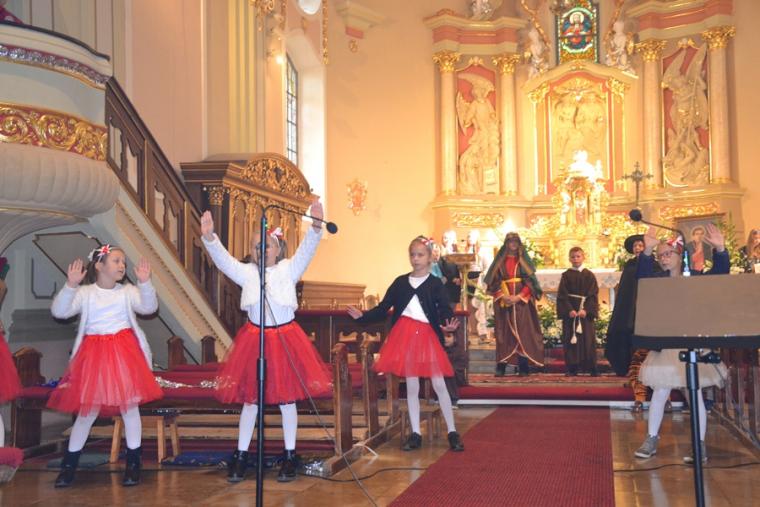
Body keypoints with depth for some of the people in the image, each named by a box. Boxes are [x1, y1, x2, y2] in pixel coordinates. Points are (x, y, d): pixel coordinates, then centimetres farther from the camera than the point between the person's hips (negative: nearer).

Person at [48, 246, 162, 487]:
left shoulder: (128, 291, 3)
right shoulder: (84, 293, 1)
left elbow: (149, 307, -11)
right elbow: (59, 311, -11)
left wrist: (144, 283, -26)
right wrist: (70, 285, -25)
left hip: (124, 354, 1)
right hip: (94, 355, 0)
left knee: (130, 406, 0)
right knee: (87, 410, 5)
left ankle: (133, 464, 13)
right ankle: (69, 465, 21)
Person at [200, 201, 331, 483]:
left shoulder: (288, 270, -2)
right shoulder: (246, 272, 3)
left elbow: (307, 249, -17)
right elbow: (222, 259, -10)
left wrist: (316, 225, -35)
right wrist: (209, 237, -29)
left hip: (285, 337, -1)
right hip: (254, 339, 2)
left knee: (287, 400, 7)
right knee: (249, 399, 9)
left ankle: (289, 457, 20)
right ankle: (240, 456, 19)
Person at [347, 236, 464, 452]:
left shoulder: (435, 284, -1)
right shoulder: (400, 282, 7)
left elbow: (445, 310, -11)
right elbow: (383, 308, 8)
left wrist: (449, 324, -31)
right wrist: (362, 317, -1)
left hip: (427, 336, -2)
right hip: (404, 336, 2)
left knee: (439, 385, -1)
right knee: (411, 386, 7)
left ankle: (452, 433, 9)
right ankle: (415, 434, 15)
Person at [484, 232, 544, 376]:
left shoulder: (523, 261, 9)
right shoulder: (500, 261, 10)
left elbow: (530, 281, 1)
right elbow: (493, 280, 5)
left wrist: (519, 296, -12)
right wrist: (502, 296, -11)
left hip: (522, 301, 0)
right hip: (503, 301, 0)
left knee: (522, 332, -5)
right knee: (504, 332, -4)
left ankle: (523, 367, -4)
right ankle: (501, 366, -5)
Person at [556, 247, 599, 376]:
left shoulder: (589, 275, 5)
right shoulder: (566, 276, 5)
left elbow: (593, 295, -1)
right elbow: (562, 295, -1)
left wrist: (586, 310, -14)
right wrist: (569, 310, -14)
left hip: (586, 312, 0)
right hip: (569, 311, 0)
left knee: (588, 340, 0)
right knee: (571, 340, -1)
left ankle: (592, 368, 4)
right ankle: (572, 368, 3)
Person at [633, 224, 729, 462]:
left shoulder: (696, 278, 1)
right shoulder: (657, 280, 4)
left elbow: (720, 272, -12)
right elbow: (642, 274, -16)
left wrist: (719, 249, -30)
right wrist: (647, 250, -33)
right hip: (665, 344, 2)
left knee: (695, 394, 2)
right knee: (659, 393, 6)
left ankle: (700, 445, 8)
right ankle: (651, 439, 17)